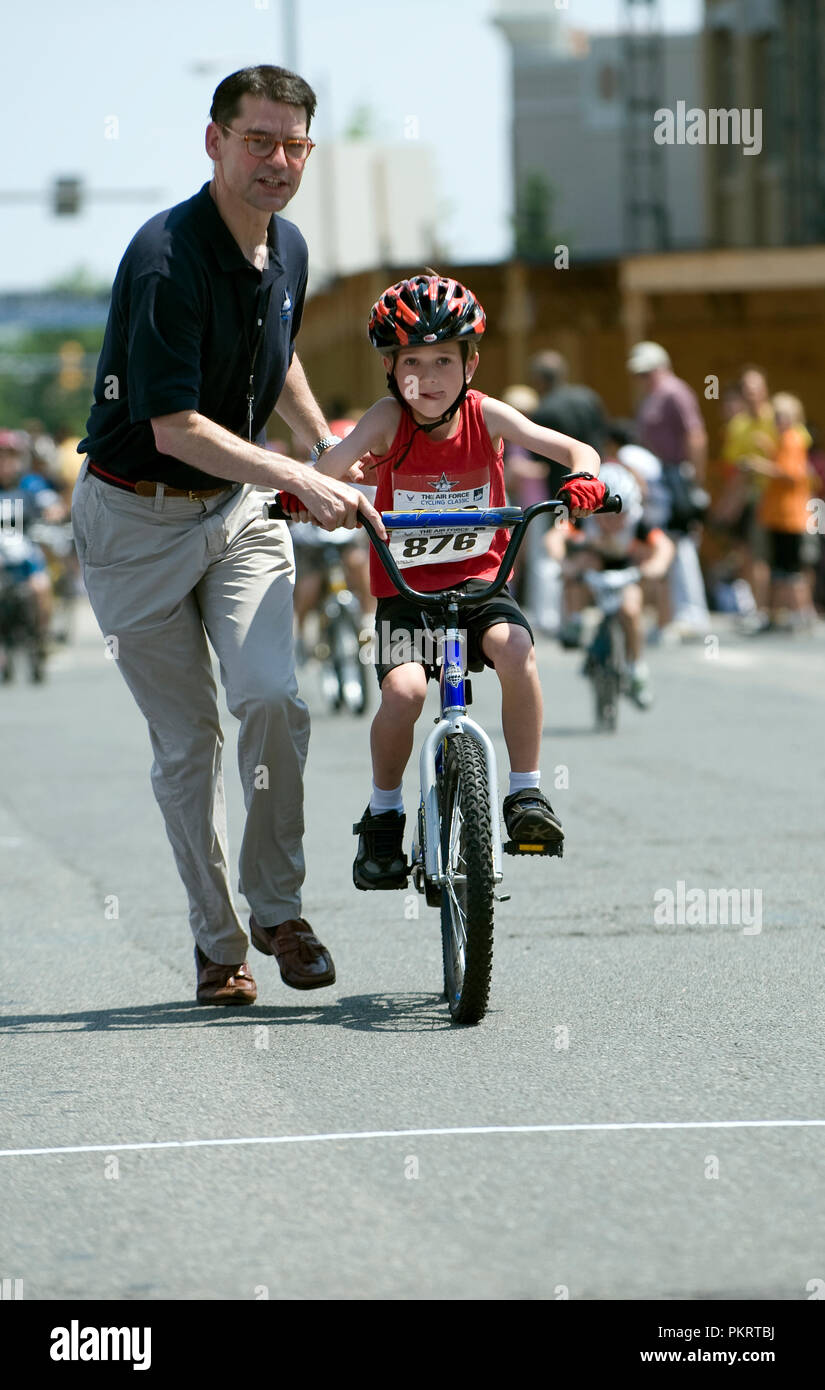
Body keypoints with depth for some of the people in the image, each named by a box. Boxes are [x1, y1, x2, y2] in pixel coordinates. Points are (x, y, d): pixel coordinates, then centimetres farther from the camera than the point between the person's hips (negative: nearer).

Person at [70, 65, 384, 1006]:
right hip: (137, 518, -5)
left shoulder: (286, 250, 3)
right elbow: (174, 425, -26)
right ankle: (217, 944, 15)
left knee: (273, 697, -16)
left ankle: (277, 908, 1)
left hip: (239, 507, 5)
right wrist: (300, 479, -31)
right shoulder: (165, 257, -21)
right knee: (186, 741, 1)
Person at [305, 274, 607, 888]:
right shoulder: (389, 421, -9)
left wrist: (585, 477, -33)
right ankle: (383, 816, 1)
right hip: (405, 589, -1)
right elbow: (330, 467, -20)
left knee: (516, 649, -29)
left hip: (478, 578, 1)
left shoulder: (484, 416, -6)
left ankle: (527, 794, -13)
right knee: (404, 688, -25)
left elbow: (576, 450, -11)